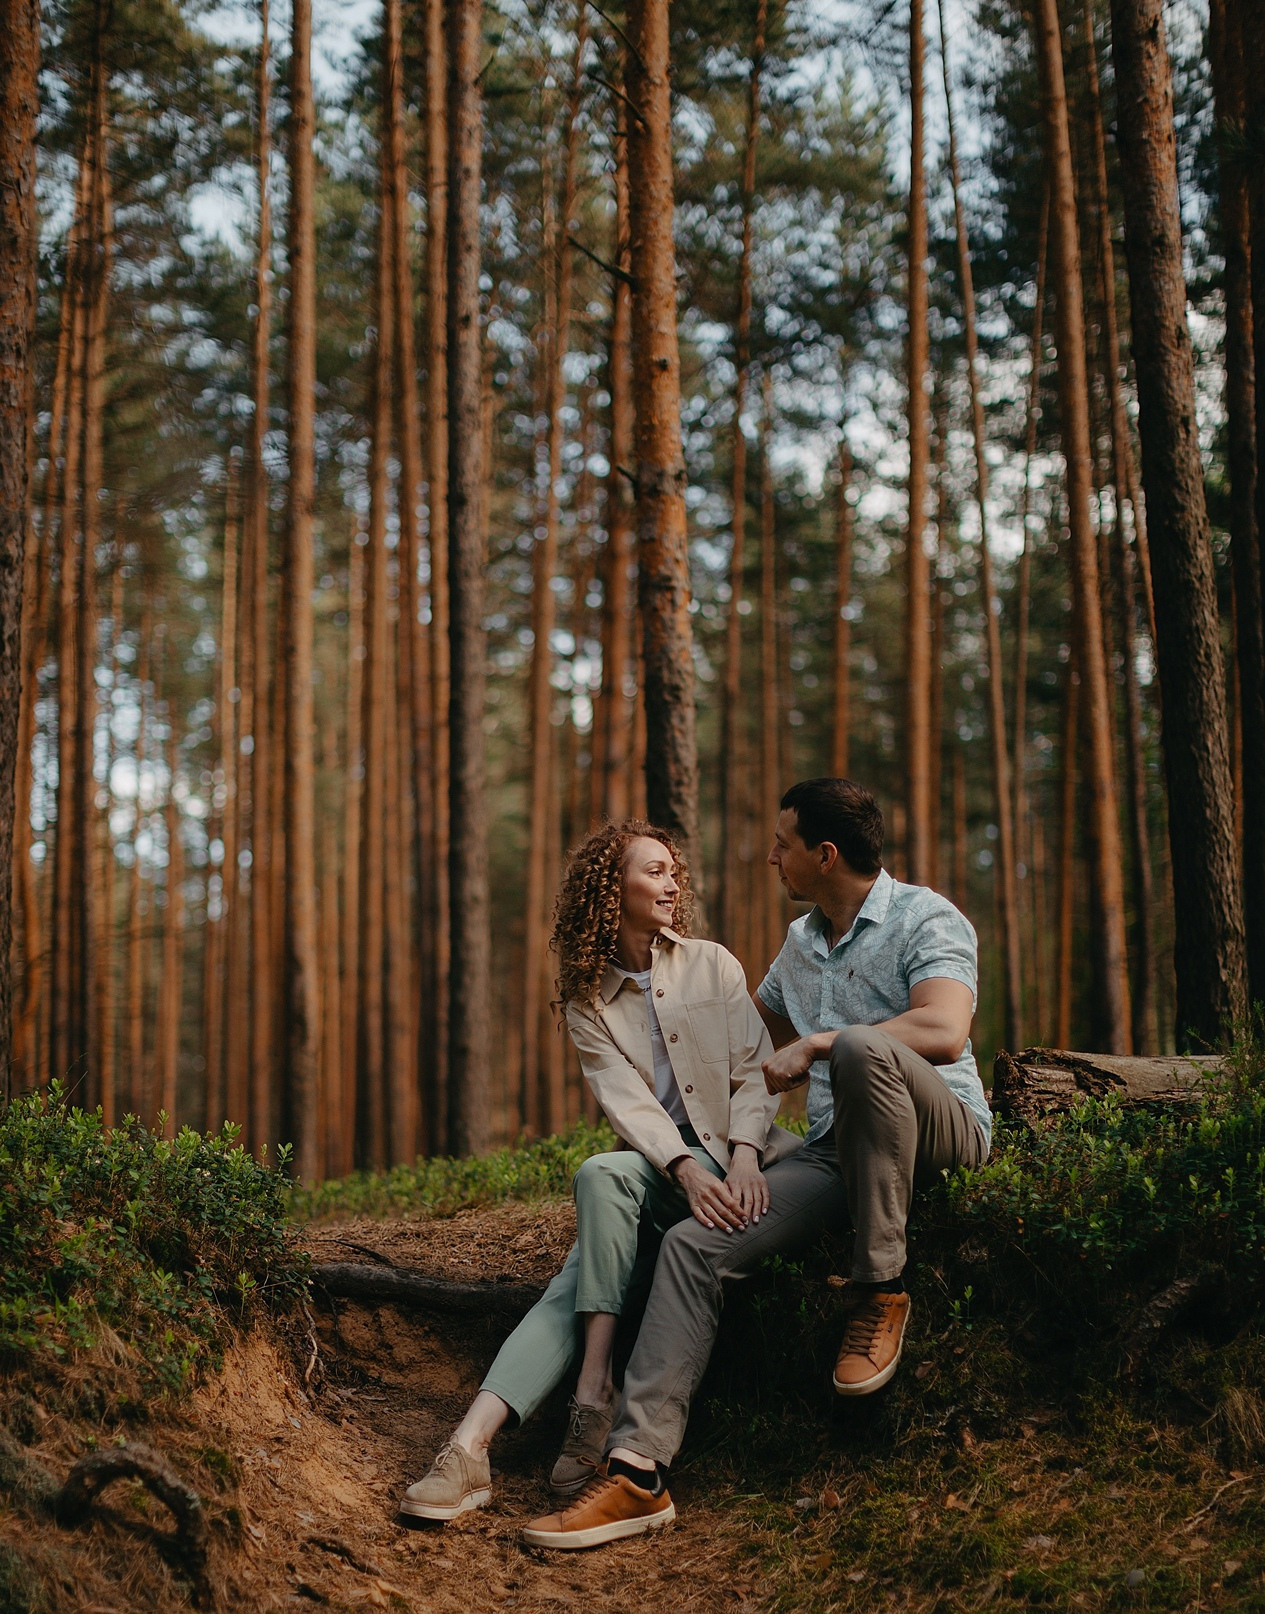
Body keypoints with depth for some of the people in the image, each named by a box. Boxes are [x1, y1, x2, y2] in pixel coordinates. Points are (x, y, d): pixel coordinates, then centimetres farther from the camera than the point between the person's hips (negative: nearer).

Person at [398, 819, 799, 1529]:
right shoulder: (588, 1004, 8)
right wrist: (685, 1168, -26)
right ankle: (471, 1445, -36)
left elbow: (755, 1070, -2)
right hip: (660, 1170, 2)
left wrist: (744, 1157, -22)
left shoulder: (712, 966, 6)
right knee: (577, 1281, -24)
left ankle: (595, 1392, -31)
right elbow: (627, 1098, -7)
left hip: (739, 1159, -2)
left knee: (602, 1174, -30)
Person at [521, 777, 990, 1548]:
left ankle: (881, 1291, -24)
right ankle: (639, 1466, -18)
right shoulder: (801, 943, 19)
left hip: (940, 1131, -6)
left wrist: (814, 1045, -18)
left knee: (860, 1047, -39)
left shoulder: (926, 919, -6)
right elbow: (760, 1027, 41)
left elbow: (944, 1032, -24)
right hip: (836, 1149, 7)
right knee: (693, 1245, -15)